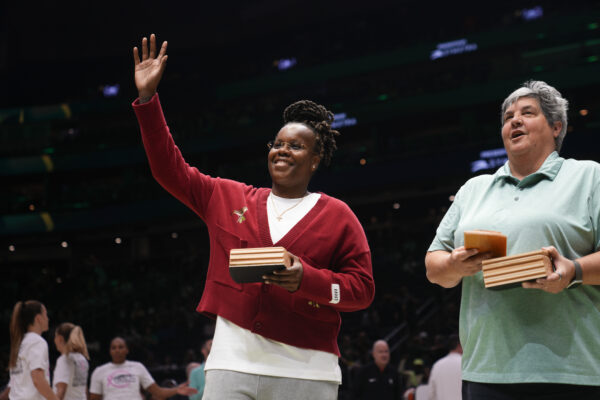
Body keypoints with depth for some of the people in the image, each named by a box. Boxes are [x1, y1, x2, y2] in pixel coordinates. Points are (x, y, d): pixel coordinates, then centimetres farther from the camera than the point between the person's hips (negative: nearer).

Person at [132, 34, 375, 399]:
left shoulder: (337, 216, 6)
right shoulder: (226, 198, 13)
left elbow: (362, 287, 2)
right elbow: (171, 168, 14)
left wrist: (307, 279, -16)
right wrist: (147, 98, 9)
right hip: (234, 362, 2)